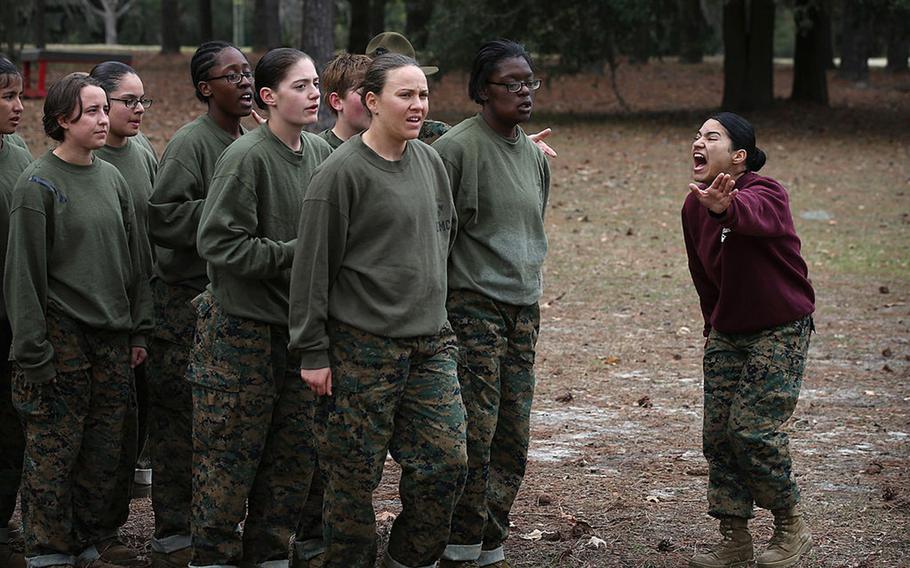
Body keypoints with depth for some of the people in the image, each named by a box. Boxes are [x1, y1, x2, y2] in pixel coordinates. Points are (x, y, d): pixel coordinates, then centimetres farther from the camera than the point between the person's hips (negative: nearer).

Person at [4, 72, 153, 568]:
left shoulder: (112, 178, 11)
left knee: (104, 449, 9)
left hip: (113, 337, 6)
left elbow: (134, 260, 17)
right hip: (62, 336, -6)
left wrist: (138, 330, 13)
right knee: (53, 452, -3)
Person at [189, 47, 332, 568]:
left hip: (299, 324, 7)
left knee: (294, 451, 10)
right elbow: (219, 241, -18)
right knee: (232, 450, 0)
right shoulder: (247, 158, -15)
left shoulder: (322, 154, 6)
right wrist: (293, 254, -18)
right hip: (242, 324, -7)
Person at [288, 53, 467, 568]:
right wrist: (313, 351, -10)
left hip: (431, 342, 6)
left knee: (448, 462, 2)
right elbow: (313, 266, -10)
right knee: (356, 474, 1)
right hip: (363, 347, -6)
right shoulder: (342, 172, -10)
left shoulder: (430, 162, 10)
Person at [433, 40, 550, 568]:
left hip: (523, 307, 7)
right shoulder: (457, 147, -10)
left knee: (514, 440, 5)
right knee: (475, 436, -9)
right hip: (474, 305, -7)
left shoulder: (535, 157, 13)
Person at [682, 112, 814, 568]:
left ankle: (790, 527, 6)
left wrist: (725, 208, -69)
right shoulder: (694, 208, 2)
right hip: (727, 334, 7)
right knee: (718, 433, 2)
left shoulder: (767, 194, -20)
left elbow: (753, 215, -47)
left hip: (780, 329, -7)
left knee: (753, 429, -14)